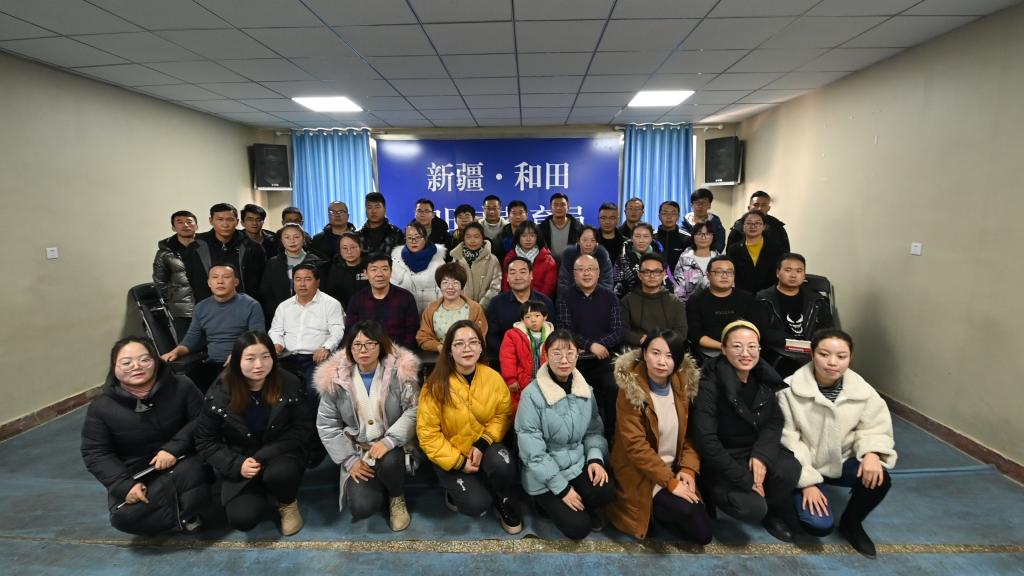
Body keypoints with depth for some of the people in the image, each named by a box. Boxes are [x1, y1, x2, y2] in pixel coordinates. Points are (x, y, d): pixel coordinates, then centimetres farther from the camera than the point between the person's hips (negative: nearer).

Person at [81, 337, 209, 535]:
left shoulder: (180, 386, -11)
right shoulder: (101, 406, -9)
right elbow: (96, 453, -7)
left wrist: (174, 448, -24)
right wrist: (125, 485, -19)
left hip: (180, 464, -1)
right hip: (135, 475, 1)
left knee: (194, 471, -34)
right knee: (125, 517, -24)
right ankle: (186, 515, -6)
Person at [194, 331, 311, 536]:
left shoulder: (289, 384, -13)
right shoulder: (220, 392, -12)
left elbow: (302, 430, -9)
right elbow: (205, 441, -3)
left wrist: (263, 456, -19)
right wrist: (236, 465, -17)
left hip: (280, 455, -1)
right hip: (240, 463, 1)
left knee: (279, 473, -36)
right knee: (242, 519, -20)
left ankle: (288, 503, 1)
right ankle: (258, 492, 17)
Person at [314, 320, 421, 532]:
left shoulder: (400, 370, -12)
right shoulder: (335, 377, -5)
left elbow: (414, 411, -14)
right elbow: (326, 424, 0)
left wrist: (388, 441, -27)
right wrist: (349, 460, -7)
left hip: (393, 446, -1)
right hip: (358, 451, 1)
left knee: (388, 462, -35)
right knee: (362, 507, -19)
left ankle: (397, 498, 0)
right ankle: (377, 486, 18)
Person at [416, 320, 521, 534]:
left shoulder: (494, 378, -10)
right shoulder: (437, 385, -19)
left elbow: (503, 415, -3)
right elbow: (427, 433, -14)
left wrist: (483, 443, -19)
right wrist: (458, 462, -17)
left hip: (485, 448, 2)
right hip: (451, 456, -2)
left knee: (502, 462, -31)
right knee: (477, 504, -20)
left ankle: (504, 502, 2)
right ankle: (455, 491, 16)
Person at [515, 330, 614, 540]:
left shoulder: (586, 390, 0)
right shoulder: (532, 394, -18)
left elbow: (594, 431, 8)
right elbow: (532, 450, -18)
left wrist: (595, 458, -12)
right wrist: (562, 488, -18)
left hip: (579, 464, 4)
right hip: (544, 477, -4)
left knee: (606, 491, -23)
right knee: (578, 527, -15)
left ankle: (585, 506, 10)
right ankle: (551, 504, 15)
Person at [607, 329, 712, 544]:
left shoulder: (684, 385, -2)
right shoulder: (630, 389, -19)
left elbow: (691, 432, 5)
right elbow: (635, 445, -21)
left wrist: (689, 468, -10)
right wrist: (670, 482, -22)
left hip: (675, 470, 6)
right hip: (641, 474, -5)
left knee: (703, 533, -5)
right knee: (684, 513, -26)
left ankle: (659, 509, 17)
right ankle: (651, 509, 3)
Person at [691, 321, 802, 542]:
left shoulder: (765, 377, -4)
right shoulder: (710, 383, -22)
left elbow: (775, 422, 1)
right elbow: (705, 439, -24)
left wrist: (762, 454, -18)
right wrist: (744, 479, -22)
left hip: (757, 450, 5)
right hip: (722, 459, -5)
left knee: (789, 469, -24)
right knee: (752, 508, -24)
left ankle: (773, 512, 6)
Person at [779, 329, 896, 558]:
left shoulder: (862, 390, -10)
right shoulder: (791, 390, -22)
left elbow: (875, 428, 0)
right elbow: (788, 440, -17)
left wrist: (872, 452, -23)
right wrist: (807, 482, -18)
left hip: (841, 462, 4)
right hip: (805, 466, -4)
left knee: (878, 478, -26)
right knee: (820, 525, -20)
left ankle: (851, 523, 6)